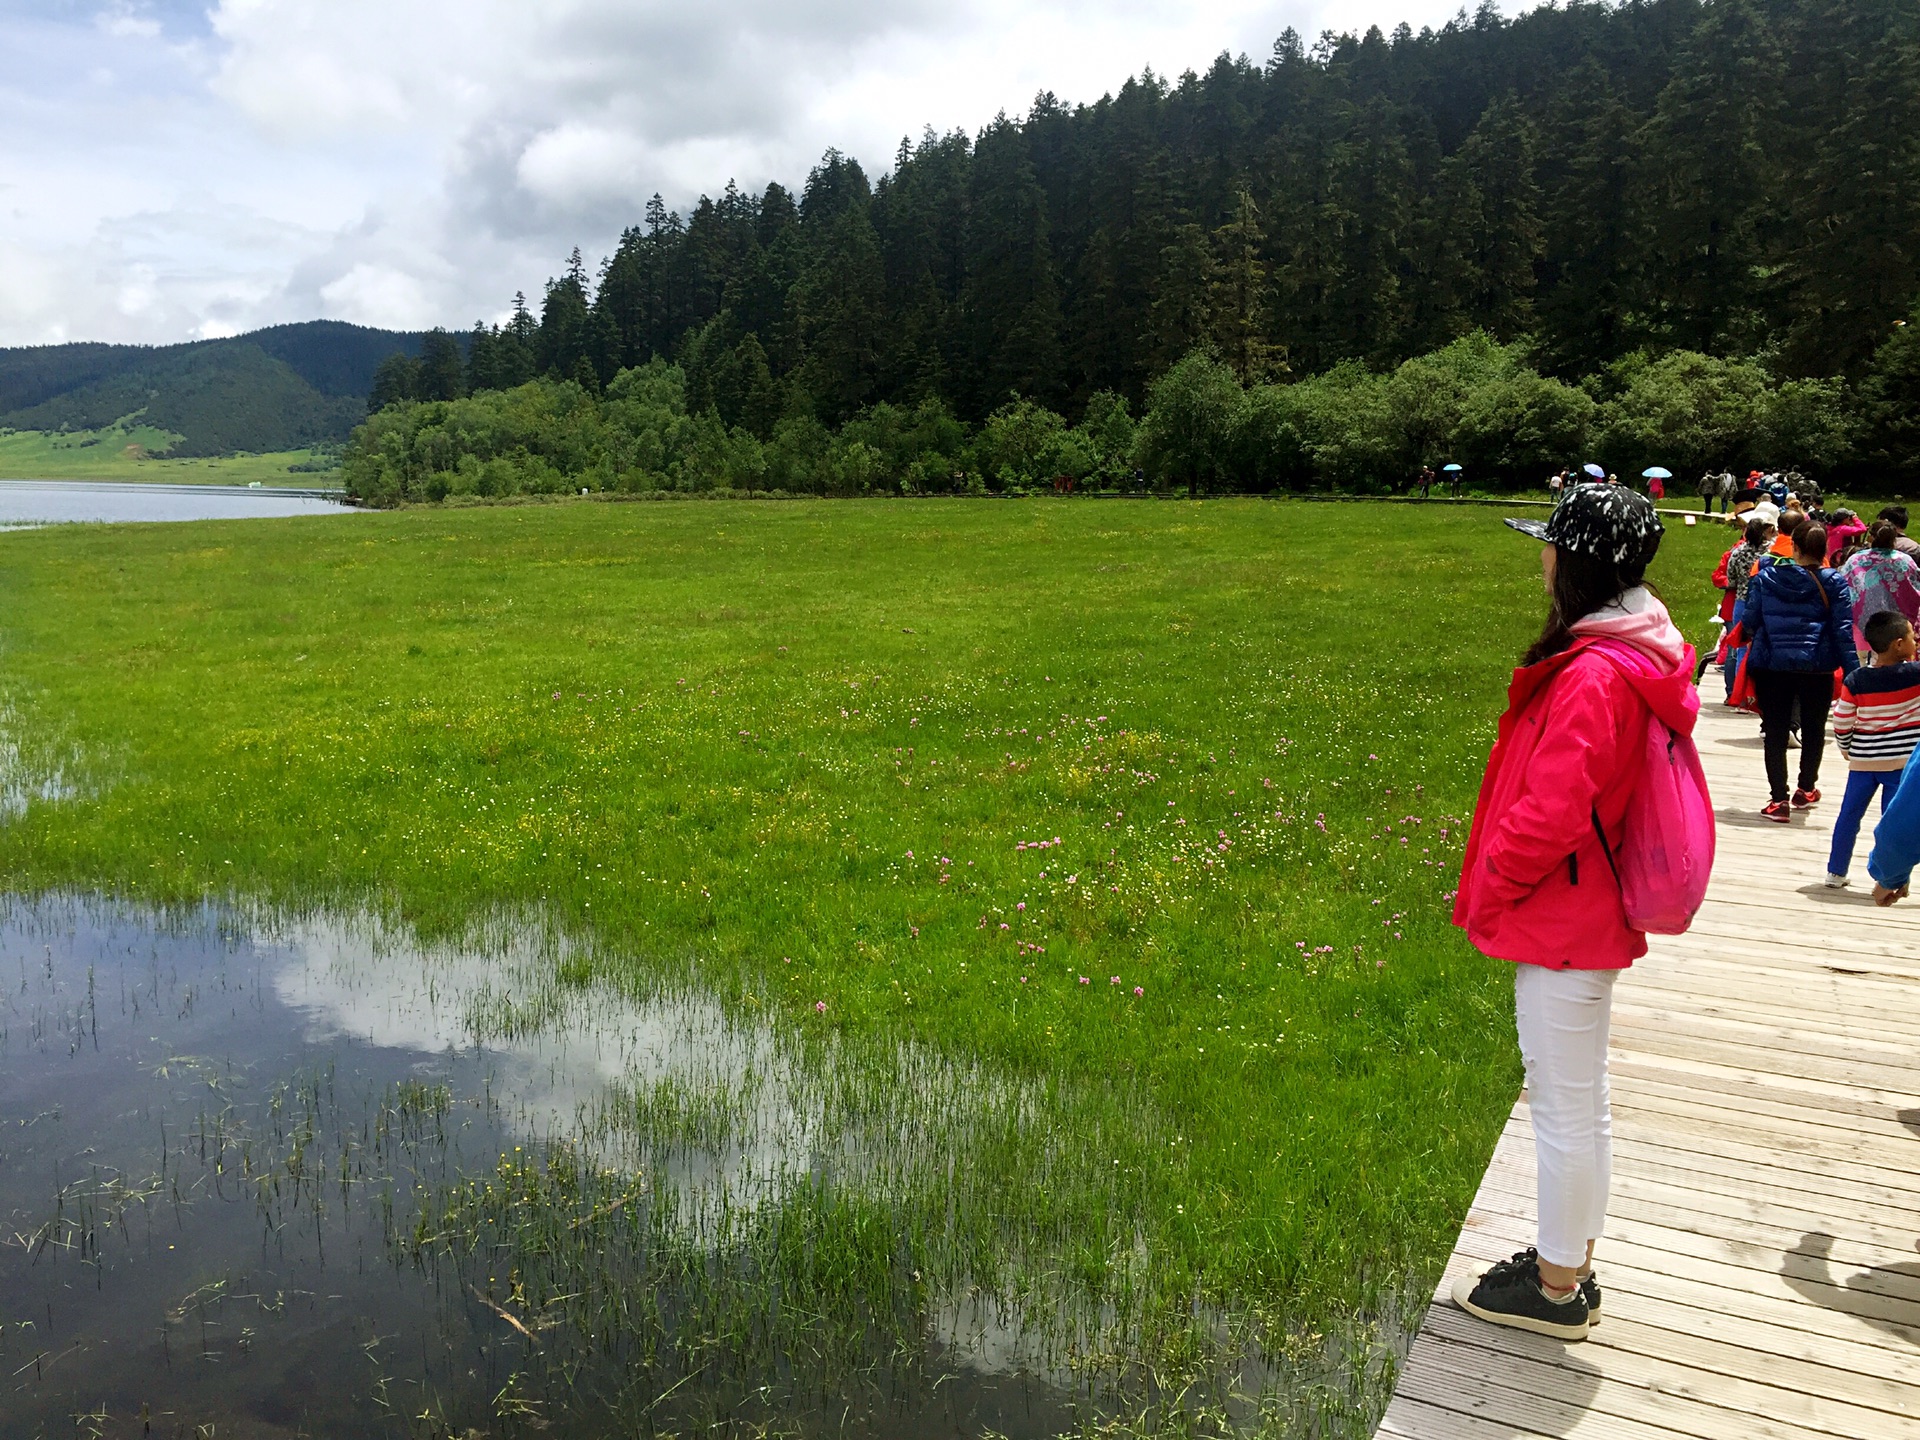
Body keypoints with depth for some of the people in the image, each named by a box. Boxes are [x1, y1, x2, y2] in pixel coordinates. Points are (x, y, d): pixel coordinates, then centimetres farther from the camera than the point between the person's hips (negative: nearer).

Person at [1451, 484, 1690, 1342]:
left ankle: (1555, 1288, 21)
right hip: (1588, 915, 10)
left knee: (1566, 1106, 5)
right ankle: (1569, 1264, 36)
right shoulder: (1635, 653, 7)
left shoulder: (1592, 675, -25)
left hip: (1562, 925, -10)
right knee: (1579, 1100, 20)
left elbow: (1551, 814, -26)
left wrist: (1487, 894, -11)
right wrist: (1501, 889, 15)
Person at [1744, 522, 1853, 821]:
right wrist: (1852, 671, -3)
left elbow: (1750, 622, 1)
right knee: (1813, 729, 20)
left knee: (1775, 733, 3)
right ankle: (1805, 789, 33)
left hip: (1771, 666, 0)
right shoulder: (1833, 583, -3)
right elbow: (1844, 629, -5)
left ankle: (1779, 799, -1)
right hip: (1817, 668, 0)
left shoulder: (1765, 578, -1)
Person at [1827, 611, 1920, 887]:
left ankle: (1835, 872, 20)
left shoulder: (1856, 681, -6)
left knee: (1849, 815, 12)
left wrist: (1846, 748, 13)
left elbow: (1841, 722, -3)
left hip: (1862, 761, 2)